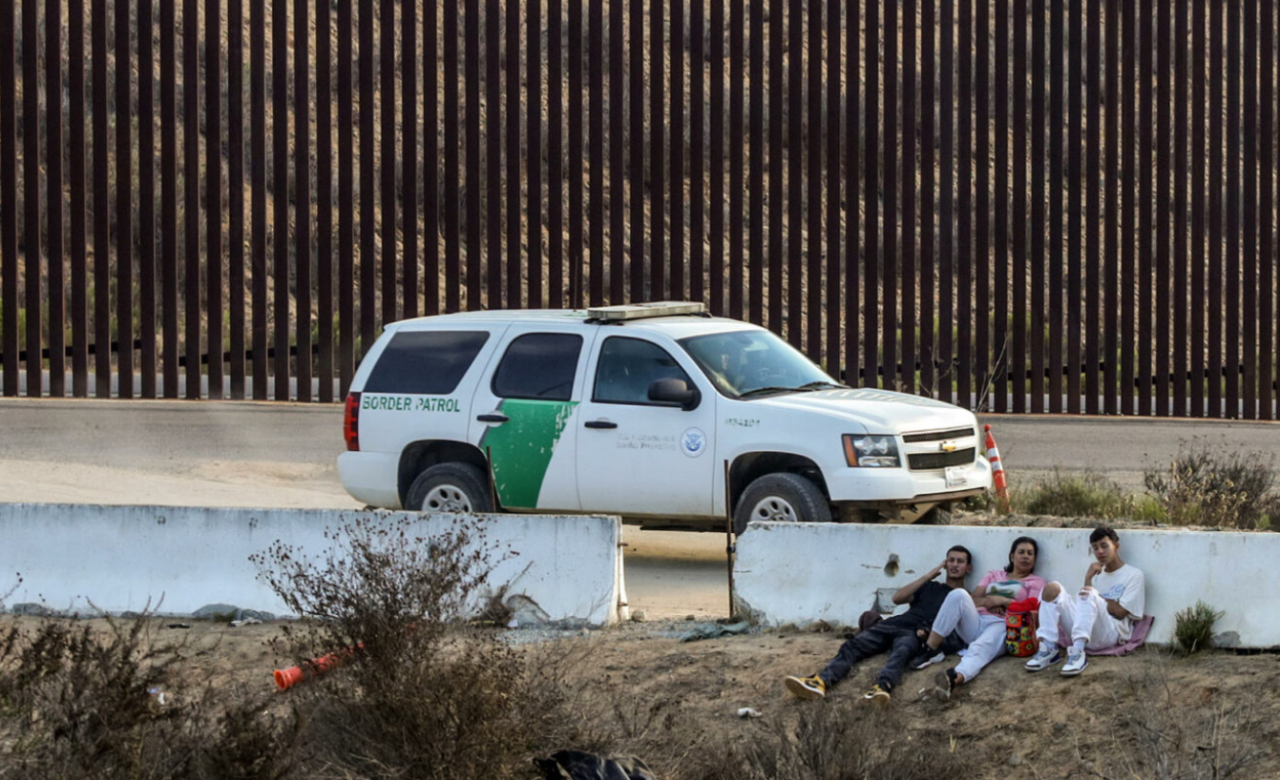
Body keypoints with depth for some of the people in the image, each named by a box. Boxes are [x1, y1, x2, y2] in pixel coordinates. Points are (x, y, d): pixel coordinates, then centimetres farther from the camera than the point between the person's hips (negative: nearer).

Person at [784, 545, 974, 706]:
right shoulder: (930, 587, 32)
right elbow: (897, 598, 16)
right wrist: (928, 576, 14)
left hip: (914, 634, -5)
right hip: (891, 625, 5)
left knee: (901, 653, -41)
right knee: (852, 647, -22)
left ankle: (882, 688, -69)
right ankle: (820, 682, -45)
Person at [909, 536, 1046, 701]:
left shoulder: (1036, 582, 19)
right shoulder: (994, 575, 30)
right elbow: (973, 599, 16)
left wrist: (1003, 601, -4)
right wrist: (987, 602, -5)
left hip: (1002, 626, -4)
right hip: (975, 622, 4)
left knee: (979, 649, -40)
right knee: (958, 594, -28)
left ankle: (954, 678, -75)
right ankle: (930, 649, -31)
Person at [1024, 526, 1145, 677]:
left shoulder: (1134, 575, 9)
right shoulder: (1097, 574, 28)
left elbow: (1120, 612, -3)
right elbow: (1086, 607, 13)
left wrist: (1095, 596, 2)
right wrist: (1088, 579, 2)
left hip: (1112, 634, -6)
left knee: (1089, 594, -34)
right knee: (1052, 588, -13)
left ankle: (1077, 653, -47)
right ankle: (1049, 649, -24)